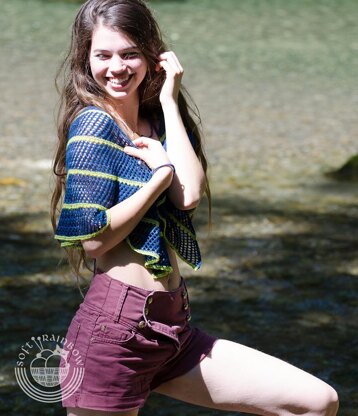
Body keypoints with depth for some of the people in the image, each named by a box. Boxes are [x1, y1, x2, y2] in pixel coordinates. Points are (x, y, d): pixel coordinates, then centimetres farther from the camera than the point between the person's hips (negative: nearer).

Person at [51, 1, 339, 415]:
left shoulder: (158, 121, 11)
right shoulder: (94, 124, -9)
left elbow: (190, 193, -9)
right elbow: (92, 238, -16)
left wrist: (168, 101, -4)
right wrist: (162, 174, -7)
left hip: (173, 328, 7)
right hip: (115, 324, -7)